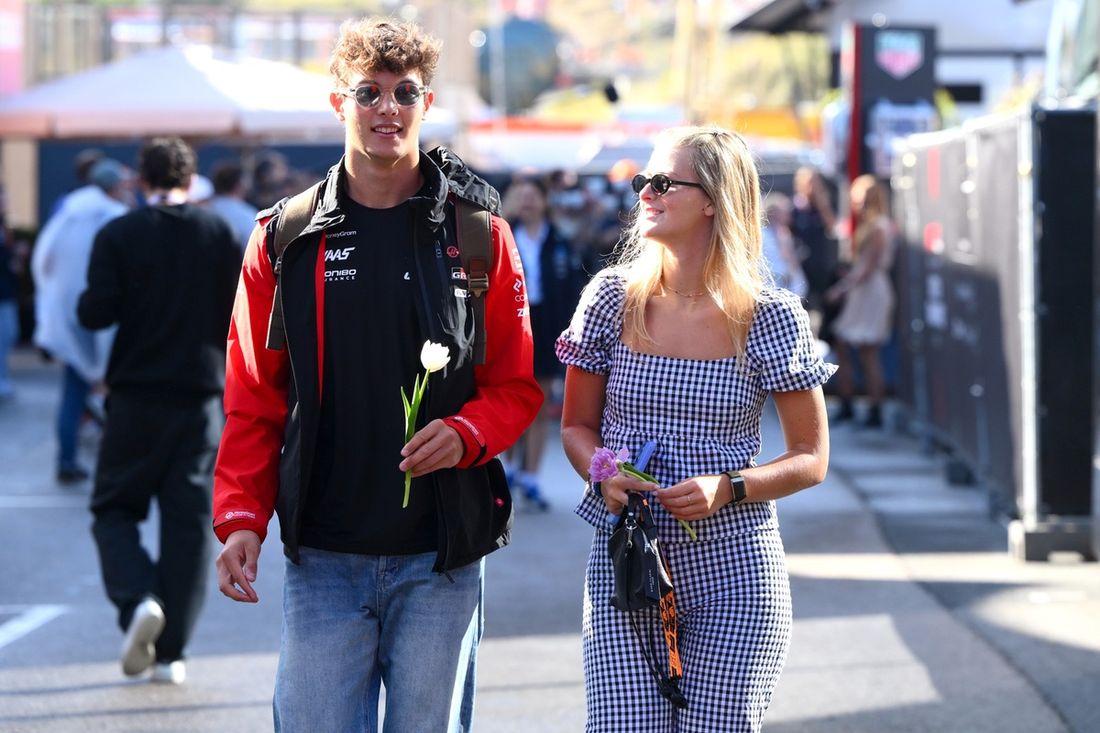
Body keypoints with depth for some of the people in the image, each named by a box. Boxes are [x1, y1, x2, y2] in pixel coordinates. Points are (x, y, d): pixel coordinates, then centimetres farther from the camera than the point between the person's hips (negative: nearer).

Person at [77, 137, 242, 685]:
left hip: (136, 397, -1)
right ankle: (171, 652, 4)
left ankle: (138, 599, -16)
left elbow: (96, 313, -13)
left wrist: (86, 300, 9)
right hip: (200, 398, 1)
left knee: (114, 509, 11)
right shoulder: (219, 234, -1)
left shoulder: (117, 236, -5)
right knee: (189, 520, 6)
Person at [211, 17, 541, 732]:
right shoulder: (287, 239, 4)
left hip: (441, 557, 0)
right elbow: (254, 399, 6)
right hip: (324, 558, 0)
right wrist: (240, 517, -5)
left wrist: (464, 433, -15)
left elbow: (518, 384, 5)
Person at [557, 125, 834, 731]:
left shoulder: (770, 317, -4)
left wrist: (727, 488, -16)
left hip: (734, 574, -1)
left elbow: (811, 459, 1)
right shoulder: (613, 298, 2)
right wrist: (604, 474, -11)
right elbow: (577, 426, 11)